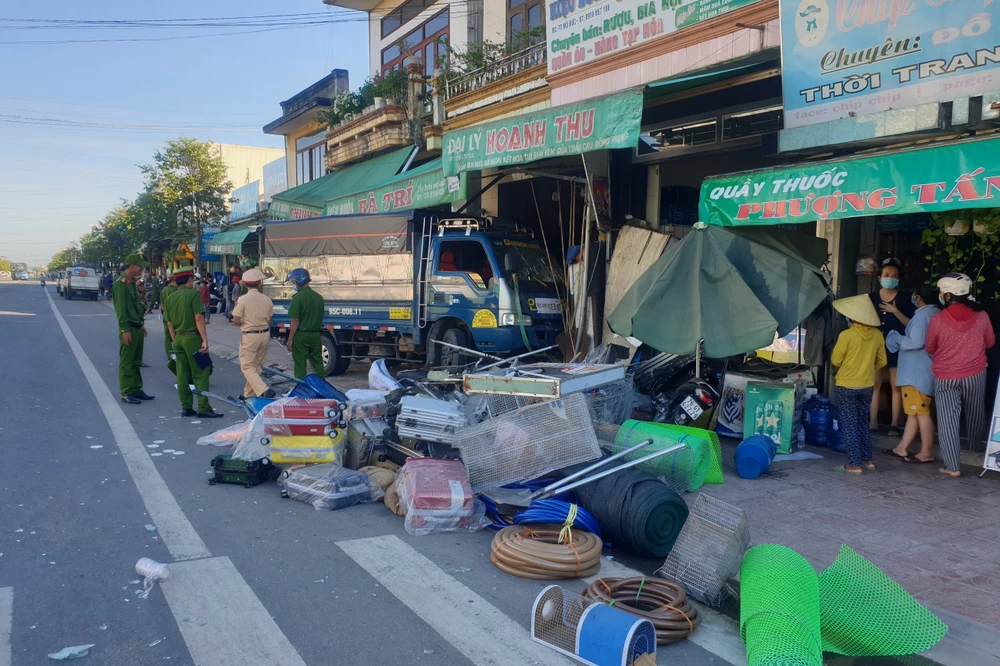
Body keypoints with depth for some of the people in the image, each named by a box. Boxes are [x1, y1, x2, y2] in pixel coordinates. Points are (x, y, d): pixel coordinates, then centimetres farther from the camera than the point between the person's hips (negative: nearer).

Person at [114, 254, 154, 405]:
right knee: (126, 363, -3)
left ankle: (136, 390, 22)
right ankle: (126, 393, 1)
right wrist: (125, 330, -21)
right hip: (128, 329, -9)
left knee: (136, 362, 14)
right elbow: (120, 309, -18)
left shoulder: (132, 283, 15)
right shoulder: (121, 283, -13)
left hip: (137, 328, 9)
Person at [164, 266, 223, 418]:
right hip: (193, 337, -7)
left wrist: (175, 342, 20)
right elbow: (198, 318, -16)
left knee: (182, 375, 9)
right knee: (200, 374, -4)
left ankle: (186, 407, 13)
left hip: (178, 338, 7)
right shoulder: (193, 294, -9)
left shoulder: (170, 298, 11)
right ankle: (203, 408, -5)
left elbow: (169, 323, 13)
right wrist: (205, 339, -17)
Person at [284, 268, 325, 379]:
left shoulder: (298, 297, -14)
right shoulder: (318, 297, 6)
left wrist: (290, 339, -10)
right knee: (318, 364, 13)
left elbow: (295, 321, -15)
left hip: (301, 336, -6)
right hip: (315, 335, 6)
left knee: (300, 366, 3)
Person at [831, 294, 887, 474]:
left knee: (849, 425, 3)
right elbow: (881, 362, 6)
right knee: (863, 422, 19)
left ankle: (854, 464, 4)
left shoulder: (847, 335, -18)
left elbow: (835, 361, -11)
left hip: (847, 386, -5)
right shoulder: (877, 335, -3)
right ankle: (867, 459, 23)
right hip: (867, 387, 5)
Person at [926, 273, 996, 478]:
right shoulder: (981, 316, -7)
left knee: (947, 419, 0)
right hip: (975, 374, 3)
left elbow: (930, 349, 2)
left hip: (945, 377, -3)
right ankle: (976, 450, 43)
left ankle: (952, 466, -3)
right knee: (975, 414, 22)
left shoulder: (937, 320, -14)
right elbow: (990, 342, 10)